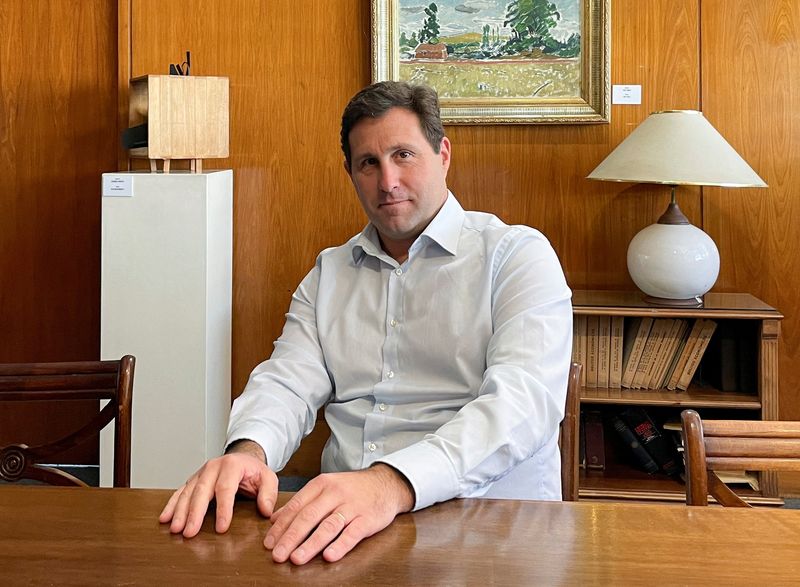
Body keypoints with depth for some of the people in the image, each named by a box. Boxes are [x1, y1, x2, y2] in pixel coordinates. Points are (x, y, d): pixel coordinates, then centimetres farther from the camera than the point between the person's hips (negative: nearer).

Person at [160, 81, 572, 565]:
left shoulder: (516, 255, 0)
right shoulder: (330, 272, 18)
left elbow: (525, 398, -17)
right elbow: (289, 381, 5)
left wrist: (392, 483, -33)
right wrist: (249, 450, -21)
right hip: (340, 523, 3)